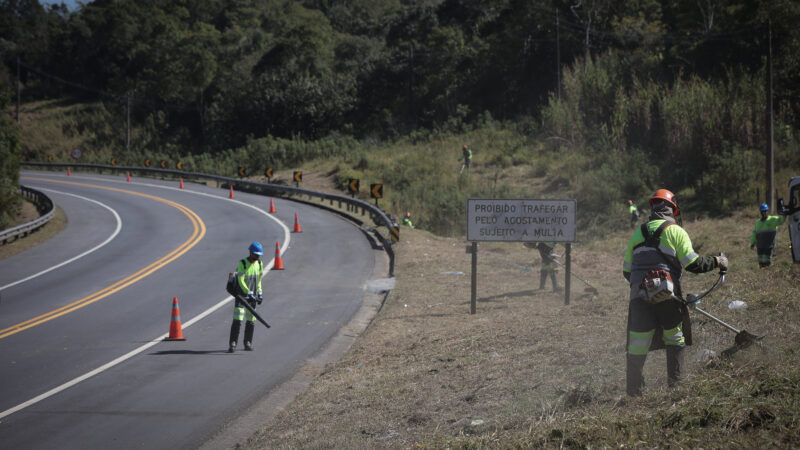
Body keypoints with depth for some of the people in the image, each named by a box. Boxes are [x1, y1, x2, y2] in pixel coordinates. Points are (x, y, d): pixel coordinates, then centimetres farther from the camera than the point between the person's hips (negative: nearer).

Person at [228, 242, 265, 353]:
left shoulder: (259, 264, 3)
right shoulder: (242, 264, -16)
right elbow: (241, 281, -20)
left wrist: (260, 294, 9)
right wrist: (249, 294, -26)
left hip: (252, 296, 5)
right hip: (241, 294, -5)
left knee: (251, 321, 7)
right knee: (237, 320, -13)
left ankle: (248, 343, 20)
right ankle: (232, 344, -10)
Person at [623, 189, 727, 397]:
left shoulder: (637, 234, 18)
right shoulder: (675, 231, 4)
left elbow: (627, 271, 20)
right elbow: (692, 263, -3)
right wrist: (716, 262, 11)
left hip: (638, 294, 3)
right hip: (666, 294, -3)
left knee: (638, 341, 4)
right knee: (674, 336, 12)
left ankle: (633, 388, 2)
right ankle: (675, 381, 10)